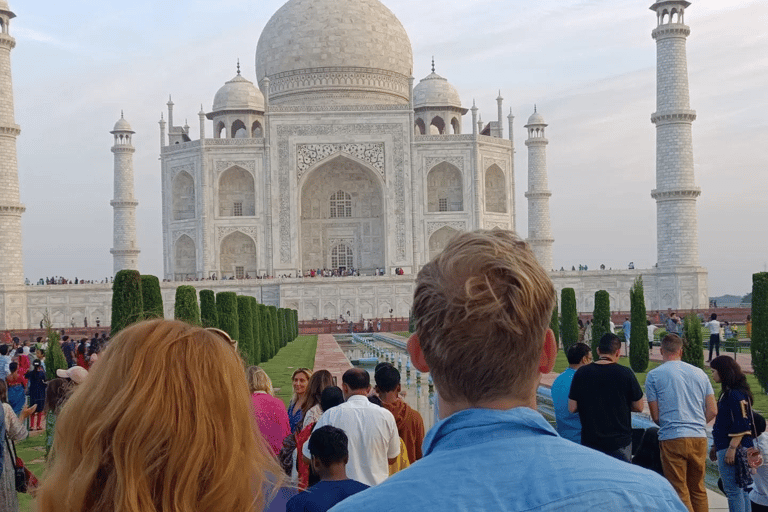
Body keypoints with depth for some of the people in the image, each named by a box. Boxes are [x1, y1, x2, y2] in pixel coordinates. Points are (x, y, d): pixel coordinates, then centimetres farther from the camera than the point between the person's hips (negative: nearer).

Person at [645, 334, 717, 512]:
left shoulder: (654, 375, -1)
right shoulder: (700, 373, 9)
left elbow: (655, 416, -1)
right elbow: (712, 411, 8)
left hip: (672, 439, -4)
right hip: (699, 437, 4)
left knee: (680, 491, 3)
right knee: (698, 489, 15)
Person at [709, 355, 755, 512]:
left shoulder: (736, 394, -15)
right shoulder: (727, 392, 16)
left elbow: (742, 424, -20)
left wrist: (732, 448, -22)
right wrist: (716, 446, 24)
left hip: (732, 449, -10)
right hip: (726, 447, 10)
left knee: (733, 489, -7)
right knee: (741, 489, 12)